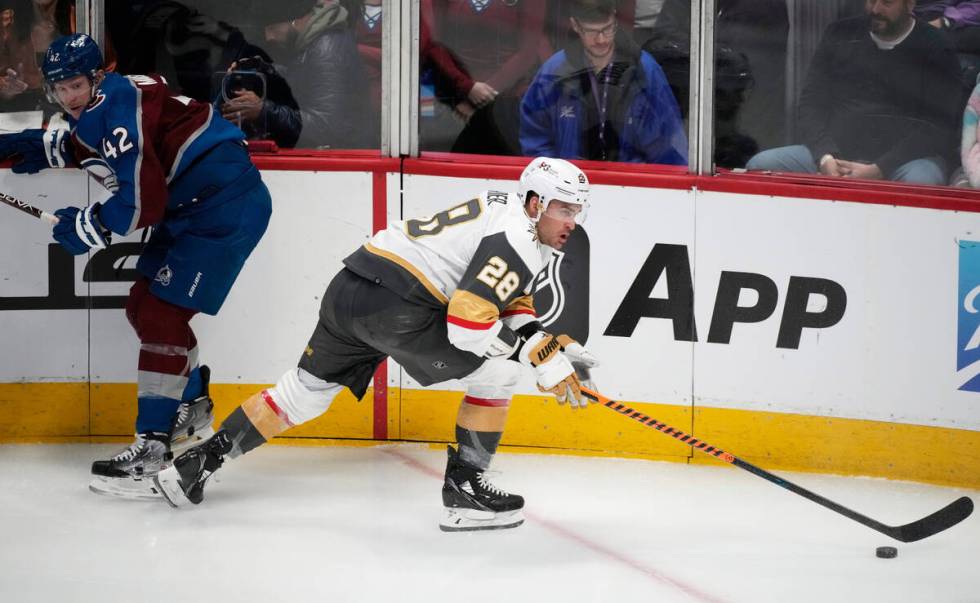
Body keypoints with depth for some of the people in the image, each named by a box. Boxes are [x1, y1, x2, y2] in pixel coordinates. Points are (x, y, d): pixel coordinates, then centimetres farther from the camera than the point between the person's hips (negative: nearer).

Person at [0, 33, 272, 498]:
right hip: (187, 207, 11)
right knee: (143, 306, 18)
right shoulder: (96, 106, 7)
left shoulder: (119, 106, -23)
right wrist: (43, 147, 18)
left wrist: (88, 228, -12)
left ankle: (152, 447, -17)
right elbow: (94, 146, 33)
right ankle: (191, 405, 38)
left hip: (226, 206, -11)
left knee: (162, 315, -15)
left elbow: (143, 200, -27)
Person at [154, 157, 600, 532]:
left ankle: (198, 462, 25)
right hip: (395, 301, -9)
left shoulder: (501, 213, 22)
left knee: (305, 390, 23)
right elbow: (467, 319, -19)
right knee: (499, 371, -1)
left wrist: (551, 346, 14)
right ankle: (463, 488, 2)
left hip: (346, 291, 9)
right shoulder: (519, 238, -9)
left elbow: (510, 306, 28)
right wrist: (544, 361, -10)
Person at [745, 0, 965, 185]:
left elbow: (940, 128, -7)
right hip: (837, 153, 4)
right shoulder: (840, 36, 14)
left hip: (904, 158, -4)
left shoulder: (935, 50, 2)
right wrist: (825, 158, -9)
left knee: (921, 180, -40)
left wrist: (879, 170, -19)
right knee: (759, 166, -18)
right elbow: (812, 102, 11)